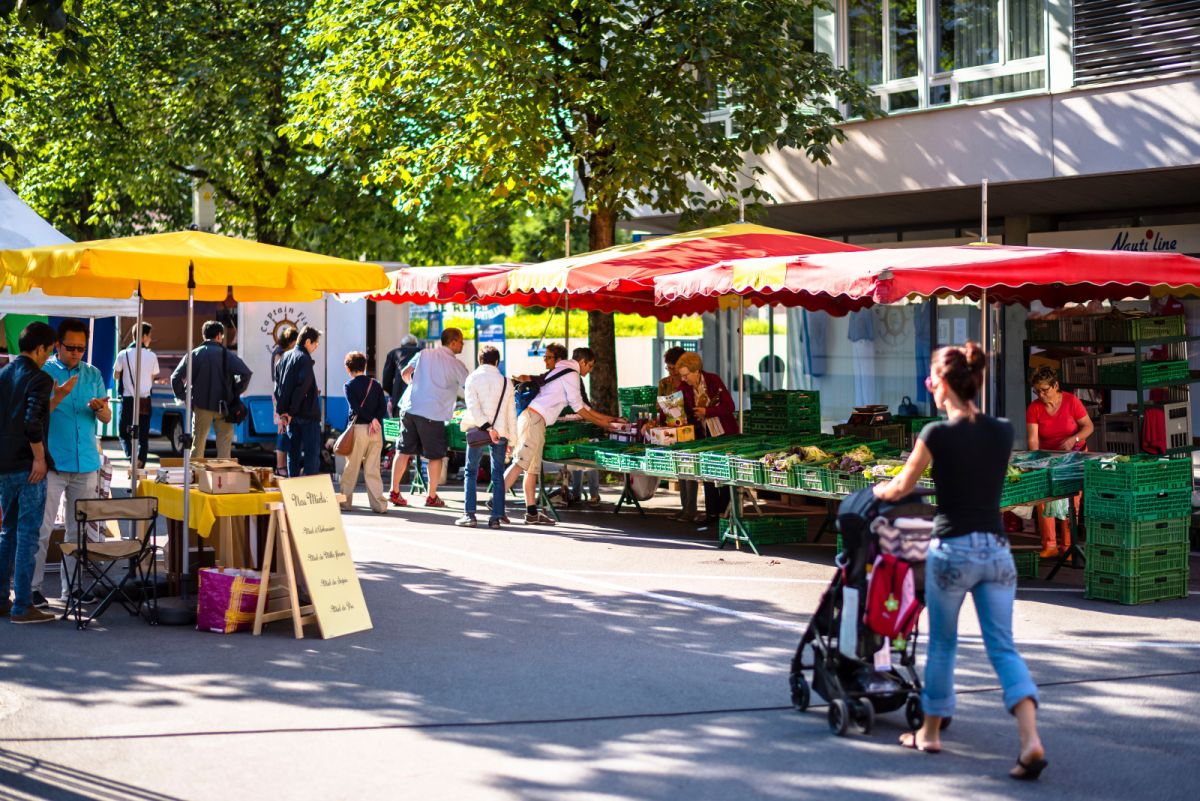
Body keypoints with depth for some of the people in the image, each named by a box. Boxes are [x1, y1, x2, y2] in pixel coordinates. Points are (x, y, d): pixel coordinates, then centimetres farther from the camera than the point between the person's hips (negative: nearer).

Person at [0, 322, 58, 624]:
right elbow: (33, 422, -24)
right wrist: (40, 458, -16)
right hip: (28, 467, -8)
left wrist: (56, 396, 19)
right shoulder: (39, 378, -13)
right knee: (28, 535, -2)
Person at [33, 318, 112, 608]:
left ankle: (72, 587, 15)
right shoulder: (43, 373, -2)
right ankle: (32, 587, 0)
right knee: (42, 528, -5)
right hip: (52, 463, -4)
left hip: (86, 464, 4)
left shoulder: (93, 375, 11)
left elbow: (106, 417, 11)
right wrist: (59, 396, -23)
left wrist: (100, 408, -12)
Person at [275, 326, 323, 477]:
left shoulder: (285, 357, 12)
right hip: (308, 414, -8)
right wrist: (291, 412, -14)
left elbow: (278, 385, 14)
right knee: (312, 453, -4)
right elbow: (302, 387, -21)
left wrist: (281, 411, 12)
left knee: (293, 453, 12)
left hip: (291, 415, 8)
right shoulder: (304, 359, -13)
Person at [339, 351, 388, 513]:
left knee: (351, 468, 7)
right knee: (373, 469, 5)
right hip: (376, 430, 3)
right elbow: (383, 407, 0)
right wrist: (375, 420, -9)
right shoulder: (375, 384, 9)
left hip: (358, 428, -3)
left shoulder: (350, 385, -2)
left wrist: (371, 419, -6)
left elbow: (355, 407, -12)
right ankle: (379, 504, 0)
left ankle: (345, 501, 13)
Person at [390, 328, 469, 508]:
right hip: (432, 415, -4)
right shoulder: (456, 364, 0)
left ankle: (395, 492, 11)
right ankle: (432, 497, 12)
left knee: (404, 451, 10)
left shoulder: (424, 354, 12)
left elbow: (405, 374, 12)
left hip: (409, 407, 4)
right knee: (435, 456, 8)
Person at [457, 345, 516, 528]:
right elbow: (511, 412, 9)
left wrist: (486, 427, -16)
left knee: (471, 473, 8)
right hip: (501, 433, 2)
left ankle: (469, 514, 0)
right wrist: (512, 438, 13)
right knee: (497, 475, 6)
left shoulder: (473, 378, 1)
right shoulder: (505, 382, 8)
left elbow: (473, 406, -12)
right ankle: (496, 516, 1)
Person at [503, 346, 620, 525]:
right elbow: (578, 407, -5)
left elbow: (581, 404, 30)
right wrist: (600, 423, 4)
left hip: (532, 419, 11)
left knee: (533, 467, 8)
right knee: (521, 463, -15)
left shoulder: (563, 371, 26)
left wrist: (606, 418, 30)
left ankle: (532, 513, 8)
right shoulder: (571, 375, -6)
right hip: (534, 420, -11)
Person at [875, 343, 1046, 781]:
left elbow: (901, 487, 4)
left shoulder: (937, 434, -9)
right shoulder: (1003, 432, 4)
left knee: (942, 644, 14)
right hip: (996, 549, 4)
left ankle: (930, 732, 28)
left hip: (952, 550, -3)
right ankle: (1031, 740, -14)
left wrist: (878, 490, 26)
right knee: (1003, 647, 3)